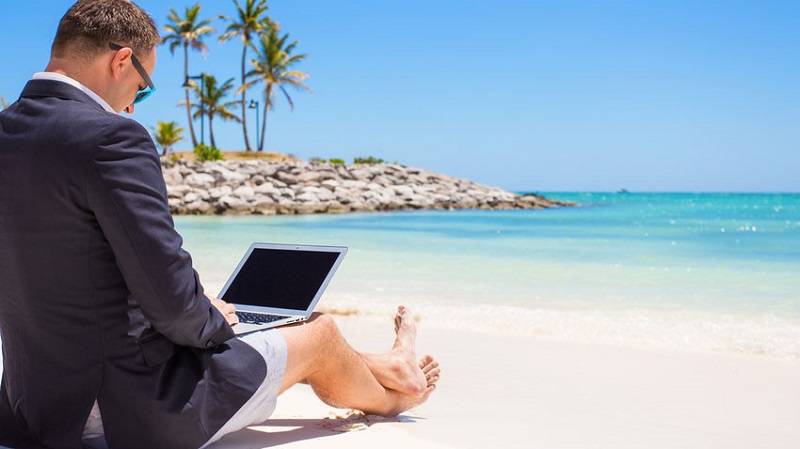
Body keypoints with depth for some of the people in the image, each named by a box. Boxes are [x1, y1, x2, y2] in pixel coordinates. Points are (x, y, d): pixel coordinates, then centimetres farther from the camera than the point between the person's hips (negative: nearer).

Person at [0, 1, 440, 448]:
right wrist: (211, 321, -1)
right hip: (136, 406, -9)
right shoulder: (110, 138, -23)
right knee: (321, 332, 13)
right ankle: (390, 394, 47)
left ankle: (375, 368, 51)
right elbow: (171, 296, -25)